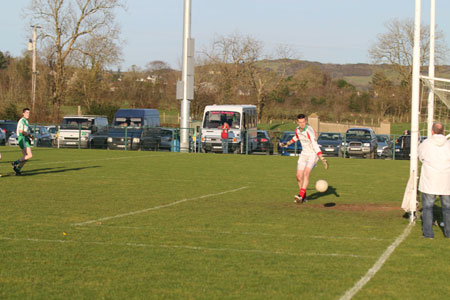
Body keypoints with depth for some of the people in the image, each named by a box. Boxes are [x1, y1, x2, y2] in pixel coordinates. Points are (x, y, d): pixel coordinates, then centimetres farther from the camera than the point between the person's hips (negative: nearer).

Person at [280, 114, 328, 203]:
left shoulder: (309, 131, -26)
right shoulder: (297, 130, -1)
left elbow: (315, 146, -33)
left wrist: (323, 159, -40)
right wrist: (287, 144, 32)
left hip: (313, 155, -7)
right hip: (304, 154, 7)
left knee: (306, 173, -25)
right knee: (299, 176, 2)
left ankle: (301, 196, -31)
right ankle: (304, 197, 19)